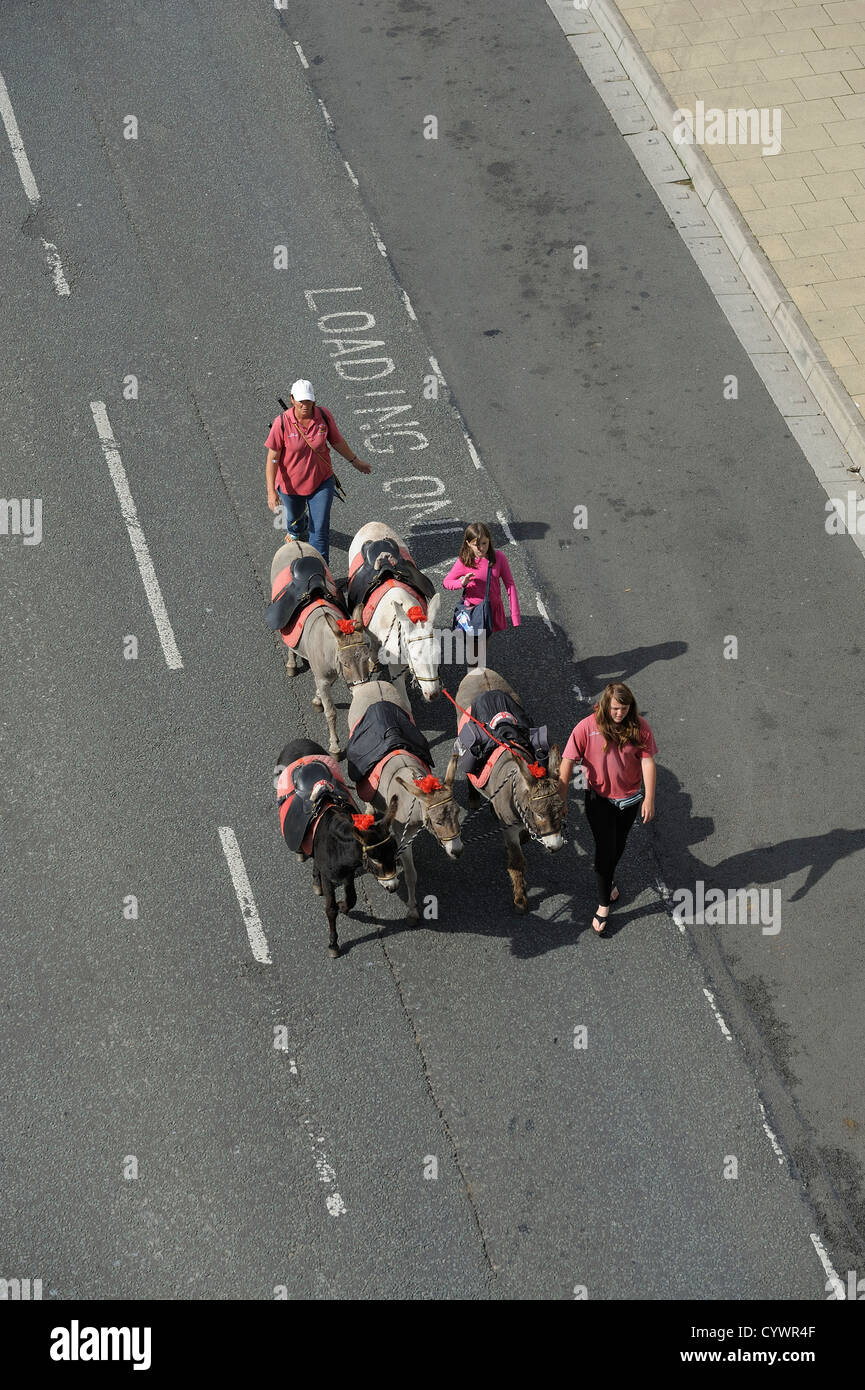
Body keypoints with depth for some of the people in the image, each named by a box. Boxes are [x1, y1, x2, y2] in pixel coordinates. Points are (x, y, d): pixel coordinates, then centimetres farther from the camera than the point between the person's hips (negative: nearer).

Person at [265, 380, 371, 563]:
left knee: (320, 529, -3)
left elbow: (337, 441, 2)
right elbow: (272, 458, -20)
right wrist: (271, 491, -24)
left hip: (321, 482, 0)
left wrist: (355, 461, 14)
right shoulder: (282, 423, -24)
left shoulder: (324, 416, -17)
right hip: (291, 484, 0)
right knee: (294, 517, 30)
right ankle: (295, 531, 68)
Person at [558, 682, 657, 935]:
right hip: (599, 798, -3)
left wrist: (649, 799, -18)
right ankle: (603, 906, 10)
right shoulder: (587, 727, -20)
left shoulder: (639, 728, -14)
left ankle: (607, 879, 50)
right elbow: (568, 762, -17)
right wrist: (561, 799, -18)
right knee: (605, 847, -3)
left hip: (630, 797, 3)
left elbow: (648, 762, -14)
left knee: (618, 845, 21)